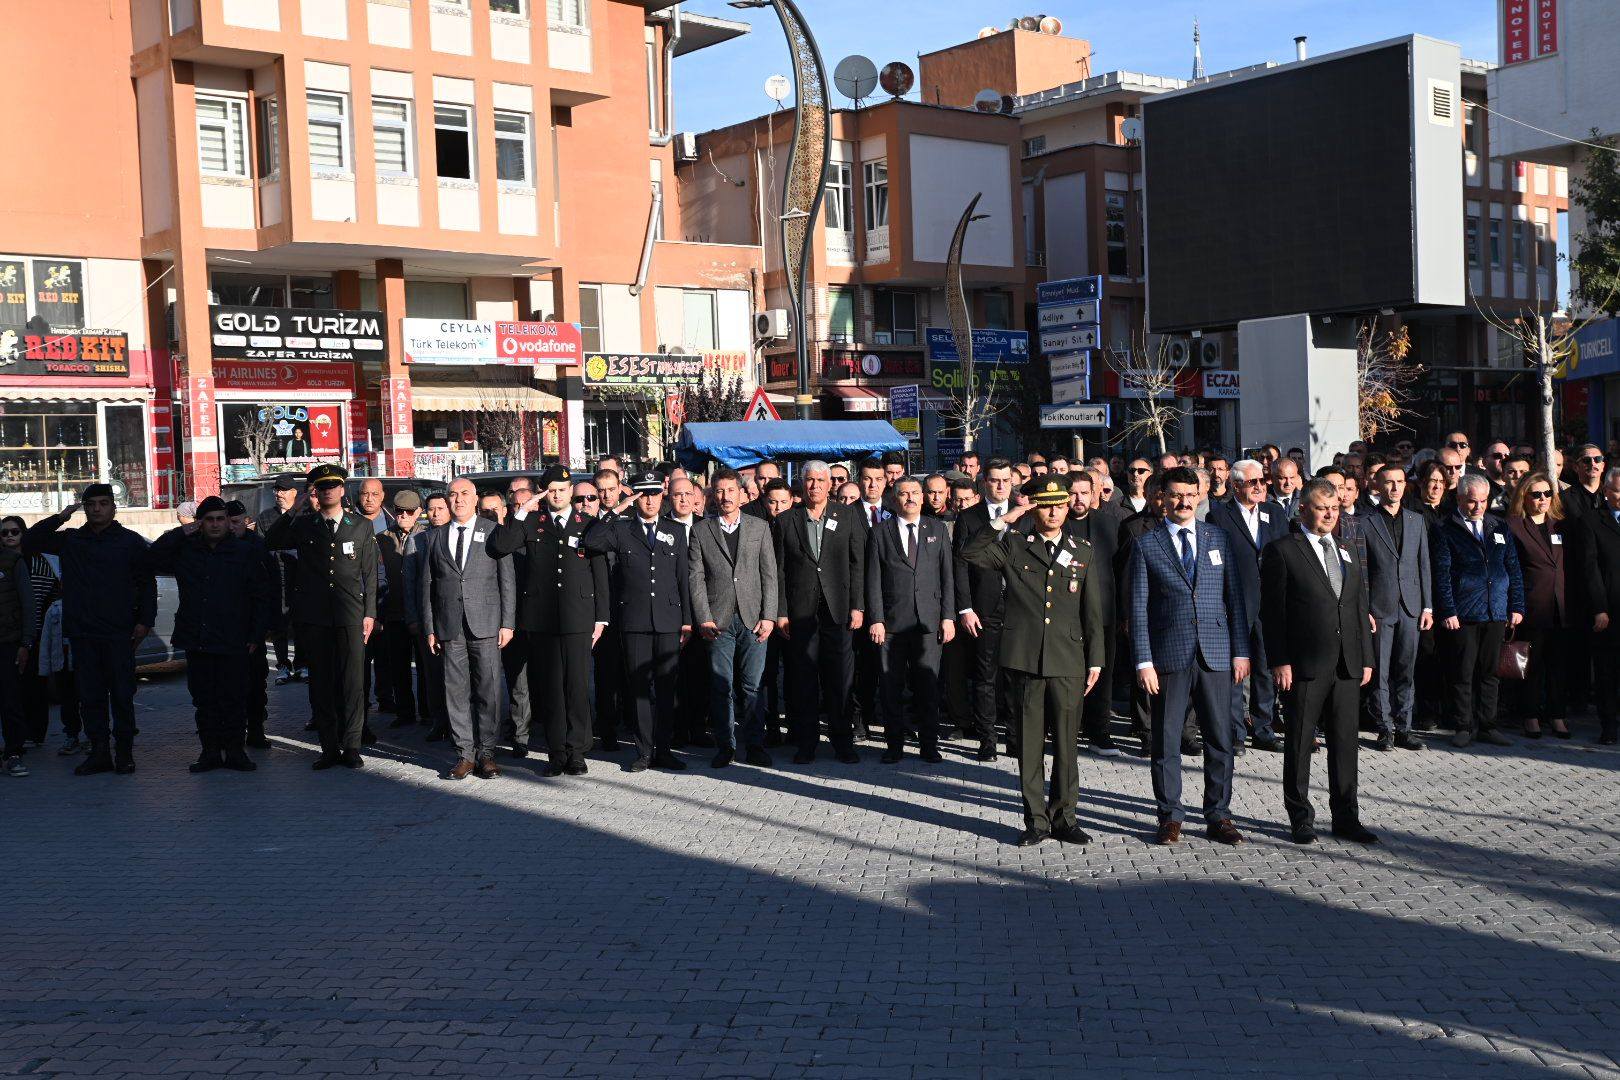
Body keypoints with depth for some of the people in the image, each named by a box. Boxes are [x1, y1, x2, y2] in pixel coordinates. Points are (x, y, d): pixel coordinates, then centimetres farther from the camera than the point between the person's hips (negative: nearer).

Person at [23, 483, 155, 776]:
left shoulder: (131, 542, 4)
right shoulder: (70, 540, 12)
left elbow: (147, 584, 4)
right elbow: (29, 542, 6)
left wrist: (144, 621, -5)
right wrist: (60, 518, -4)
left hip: (119, 635, -3)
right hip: (82, 634, 3)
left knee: (122, 696, 1)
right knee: (90, 697, 6)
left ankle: (124, 752, 8)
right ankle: (99, 753, 12)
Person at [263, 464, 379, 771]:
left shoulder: (362, 526, 7)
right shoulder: (302, 525, 10)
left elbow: (370, 574, 7)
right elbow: (270, 543, 7)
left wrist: (370, 613, 1)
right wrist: (293, 510, 0)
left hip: (351, 617, -1)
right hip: (314, 618, 1)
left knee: (352, 682, -2)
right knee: (320, 683, 4)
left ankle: (351, 746, 6)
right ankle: (329, 748, 11)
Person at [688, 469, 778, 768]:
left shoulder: (759, 527, 9)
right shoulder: (700, 530, 7)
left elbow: (769, 575, 6)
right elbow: (696, 578, 2)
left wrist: (768, 616, -2)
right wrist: (704, 619, -7)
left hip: (753, 619, 0)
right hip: (718, 620, 0)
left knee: (751, 686, 1)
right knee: (721, 686, 1)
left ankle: (754, 746, 8)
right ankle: (726, 747, 10)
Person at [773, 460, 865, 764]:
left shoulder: (848, 516, 6)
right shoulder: (786, 520, 6)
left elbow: (858, 564, 3)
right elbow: (779, 570, 5)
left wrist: (858, 606, -3)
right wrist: (780, 611, -1)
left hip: (838, 610, 0)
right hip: (801, 611, 0)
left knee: (840, 679, 2)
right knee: (803, 679, 4)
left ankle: (843, 742, 12)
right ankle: (805, 742, 13)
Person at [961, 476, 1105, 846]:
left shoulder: (1083, 552, 11)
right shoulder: (1013, 545, 6)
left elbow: (1092, 611, 11)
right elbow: (969, 554, -9)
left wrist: (1095, 660, 7)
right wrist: (1003, 521, -13)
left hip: (1068, 662, 1)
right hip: (1026, 658, -1)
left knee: (1066, 743, 5)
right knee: (1030, 743, 4)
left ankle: (1064, 817, 17)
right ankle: (1035, 820, 12)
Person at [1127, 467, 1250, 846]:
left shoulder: (1218, 538, 9)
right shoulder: (1146, 545, 2)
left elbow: (1234, 597, 9)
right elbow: (1138, 607, 0)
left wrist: (1240, 650, 2)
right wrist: (1144, 660, -7)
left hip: (1216, 655, 2)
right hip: (1169, 657, -2)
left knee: (1220, 740, 5)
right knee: (1166, 742, 4)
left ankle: (1218, 817, 15)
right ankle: (1170, 817, 16)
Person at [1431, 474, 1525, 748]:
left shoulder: (1499, 528, 13)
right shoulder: (1446, 531, -1)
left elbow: (1513, 569, 13)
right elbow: (1442, 574, -5)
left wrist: (1516, 606, 7)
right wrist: (1447, 611, -12)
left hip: (1496, 613, 4)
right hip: (1463, 615, -4)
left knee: (1488, 671, 9)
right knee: (1463, 672, 0)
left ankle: (1486, 726, 17)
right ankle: (1464, 727, 9)